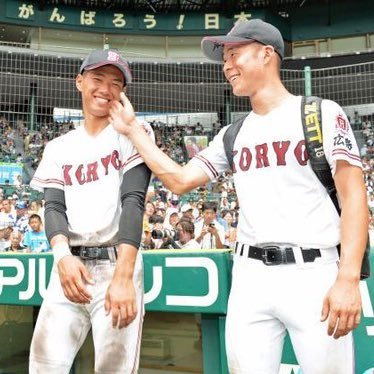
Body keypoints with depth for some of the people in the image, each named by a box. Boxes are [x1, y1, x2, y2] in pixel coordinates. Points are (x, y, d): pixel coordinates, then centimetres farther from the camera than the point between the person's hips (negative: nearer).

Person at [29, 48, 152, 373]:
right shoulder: (59, 148, 14)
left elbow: (133, 202, -10)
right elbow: (54, 207, 3)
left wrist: (123, 276, -22)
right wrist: (63, 256, -18)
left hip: (117, 263, -3)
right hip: (69, 266, 4)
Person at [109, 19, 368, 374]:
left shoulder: (321, 113, 0)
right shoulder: (232, 135, 16)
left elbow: (353, 196, -6)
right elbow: (180, 180, 14)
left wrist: (349, 278, -16)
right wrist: (134, 129, 13)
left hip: (312, 273, -4)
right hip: (249, 276, 5)